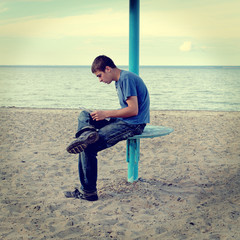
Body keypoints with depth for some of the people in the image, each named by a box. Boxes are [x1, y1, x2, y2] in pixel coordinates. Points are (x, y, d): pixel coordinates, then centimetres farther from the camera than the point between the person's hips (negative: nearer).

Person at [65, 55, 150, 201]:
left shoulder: (127, 78, -15)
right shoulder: (119, 81, 15)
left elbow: (133, 110, -21)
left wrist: (106, 114, -15)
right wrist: (104, 115, 6)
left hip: (134, 124, -11)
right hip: (122, 120, 11)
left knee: (89, 147, -17)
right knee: (84, 115, 11)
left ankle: (88, 192, -9)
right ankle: (87, 133, -20)